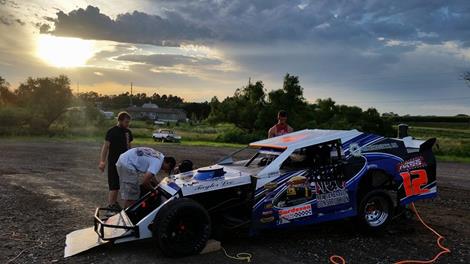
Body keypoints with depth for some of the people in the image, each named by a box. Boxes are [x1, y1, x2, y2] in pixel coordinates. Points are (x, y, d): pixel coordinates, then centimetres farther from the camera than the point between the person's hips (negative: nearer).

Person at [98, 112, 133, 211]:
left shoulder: (127, 132, 10)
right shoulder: (112, 131, -11)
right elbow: (106, 146, -14)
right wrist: (102, 161, -21)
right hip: (114, 162, -7)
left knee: (118, 184, 15)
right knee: (114, 185, -6)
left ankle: (114, 203, 26)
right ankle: (110, 206, 0)